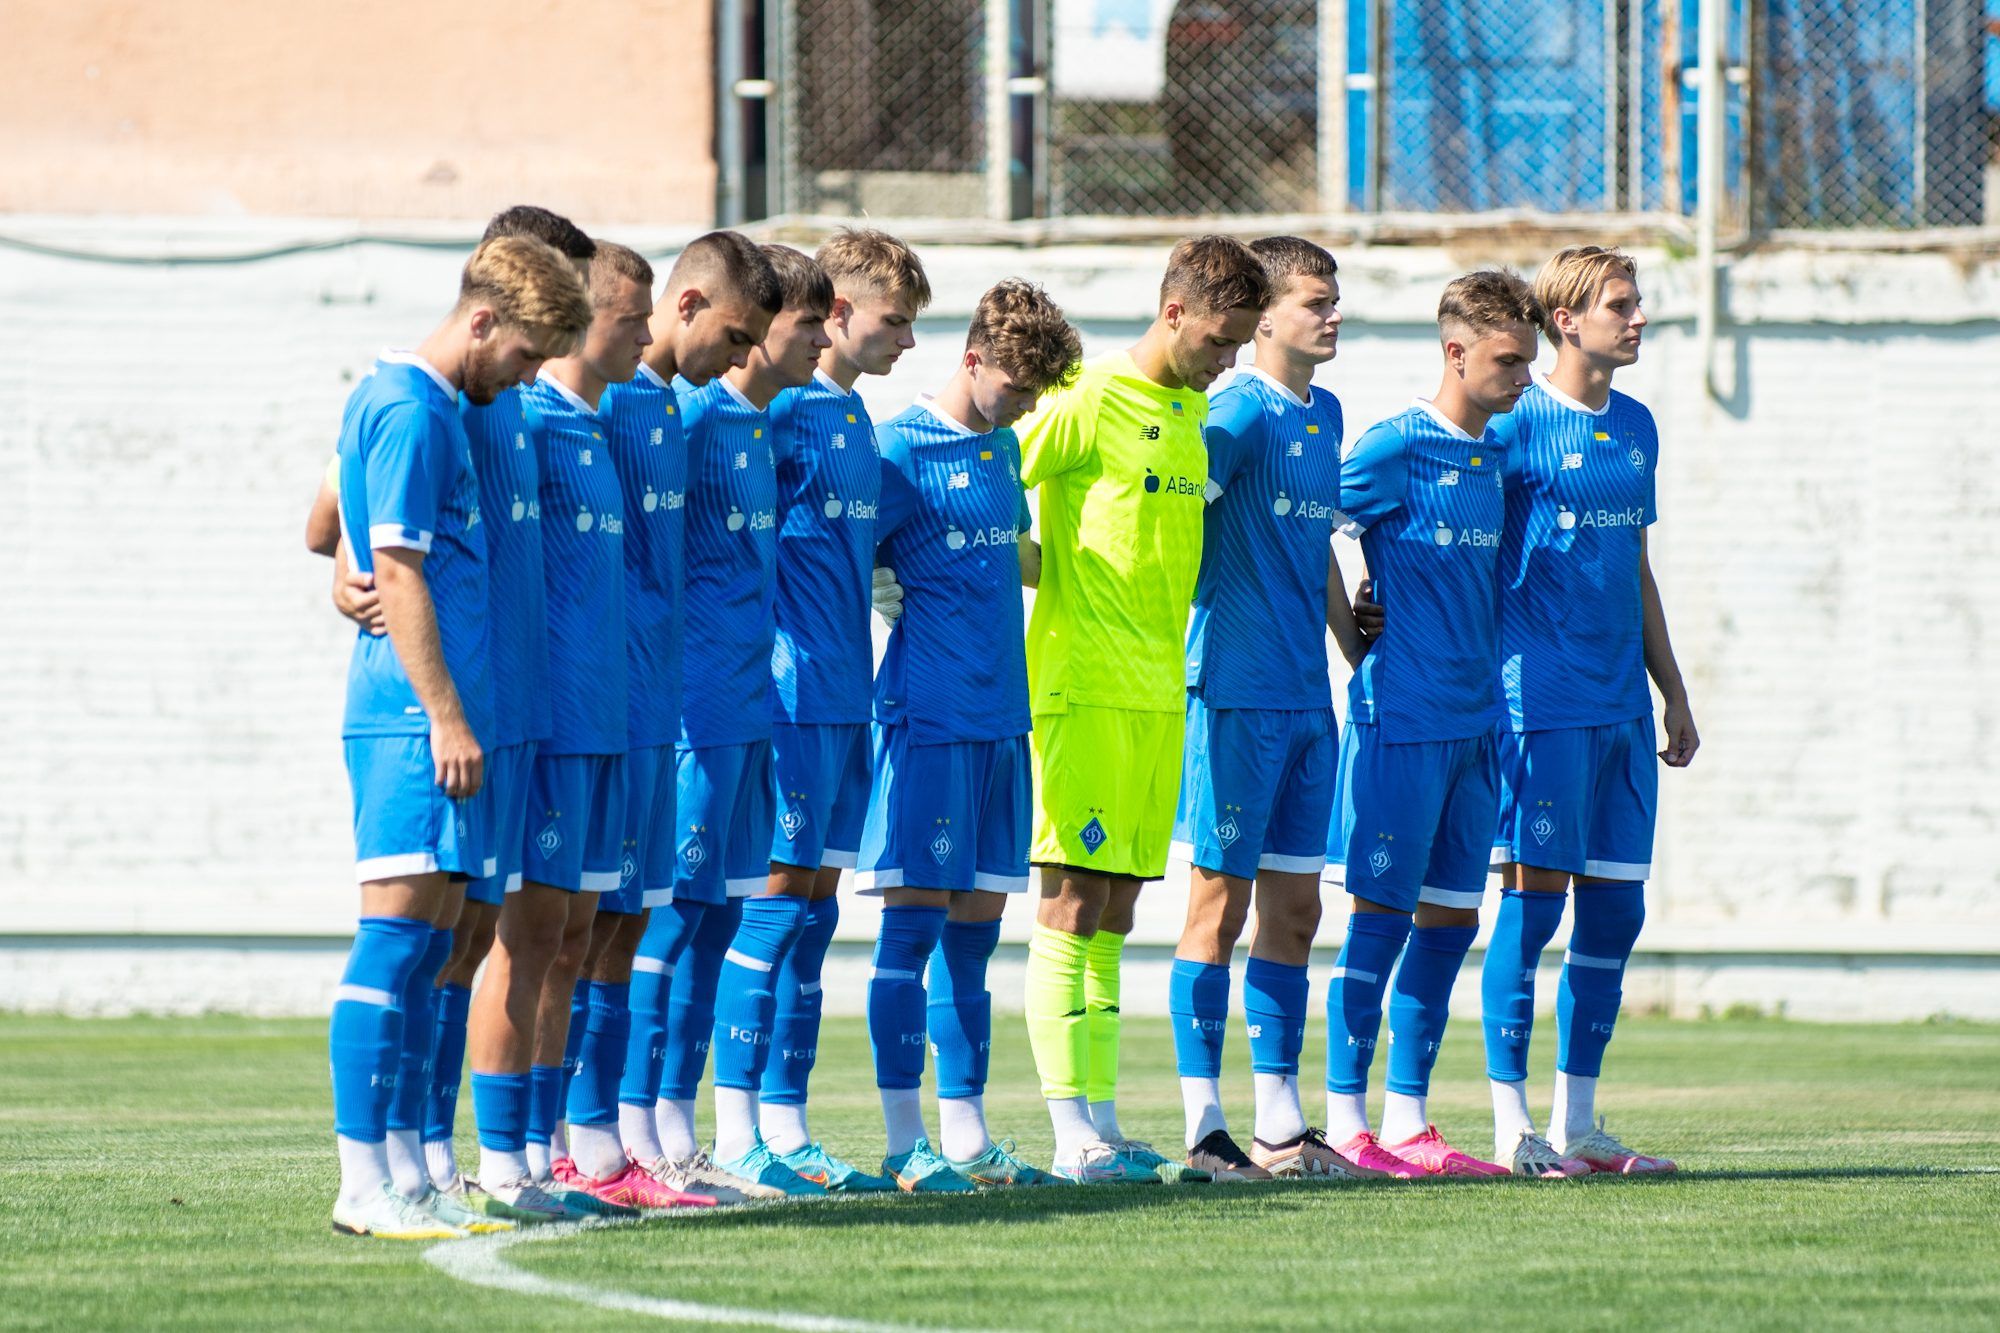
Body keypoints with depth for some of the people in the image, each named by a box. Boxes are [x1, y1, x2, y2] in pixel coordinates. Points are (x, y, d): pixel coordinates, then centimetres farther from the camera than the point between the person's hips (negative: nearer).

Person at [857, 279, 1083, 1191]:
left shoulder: (1004, 449, 15)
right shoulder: (902, 449, -8)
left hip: (1000, 717, 8)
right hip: (927, 716, -8)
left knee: (975, 925, 8)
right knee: (916, 920, -6)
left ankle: (965, 1133, 11)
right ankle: (905, 1140, -4)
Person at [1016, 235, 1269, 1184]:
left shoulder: (1194, 412, 15)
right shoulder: (1092, 403, -9)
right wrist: (1050, 574, -10)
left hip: (1161, 688, 8)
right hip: (1085, 684, -8)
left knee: (1114, 911, 8)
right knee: (1073, 900, -8)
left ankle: (1101, 1122, 9)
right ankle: (1074, 1132, -10)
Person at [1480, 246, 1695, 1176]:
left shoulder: (1635, 428, 15)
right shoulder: (1516, 425, -6)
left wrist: (1673, 694, 22)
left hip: (1622, 705, 7)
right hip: (1543, 701, -7)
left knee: (1615, 910, 6)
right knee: (1534, 897, -7)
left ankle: (1577, 1123, 12)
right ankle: (1512, 1123, -4)